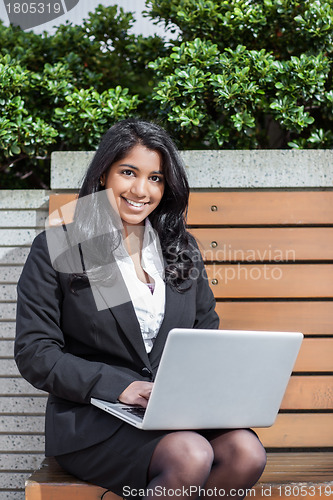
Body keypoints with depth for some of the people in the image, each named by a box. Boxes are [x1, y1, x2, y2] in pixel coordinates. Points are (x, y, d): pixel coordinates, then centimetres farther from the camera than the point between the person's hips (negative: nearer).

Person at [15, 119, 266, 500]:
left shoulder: (182, 249, 16)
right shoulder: (56, 250, 1)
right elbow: (34, 353, -5)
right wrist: (119, 387, -17)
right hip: (92, 417, -5)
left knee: (246, 453, -25)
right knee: (191, 456, -32)